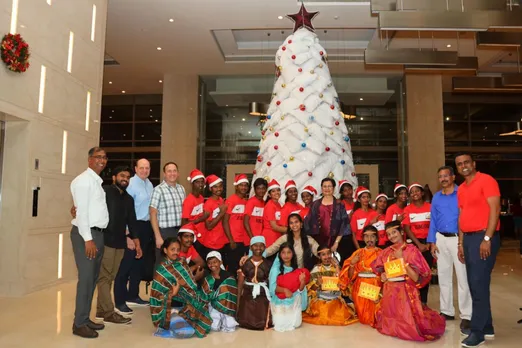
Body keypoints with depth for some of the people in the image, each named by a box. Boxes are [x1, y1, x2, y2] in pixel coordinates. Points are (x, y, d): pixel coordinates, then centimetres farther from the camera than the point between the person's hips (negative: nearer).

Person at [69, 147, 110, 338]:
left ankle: (85, 319, 24)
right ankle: (79, 324, 6)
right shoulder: (83, 180, -10)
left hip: (98, 233, 9)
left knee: (93, 278, 13)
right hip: (85, 233, -9)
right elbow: (81, 211, -17)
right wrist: (88, 239, -20)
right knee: (86, 278, -5)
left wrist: (96, 237, 9)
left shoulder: (98, 181, 16)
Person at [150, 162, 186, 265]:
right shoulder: (158, 190, -9)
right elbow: (153, 214, -11)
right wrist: (158, 236, -15)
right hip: (164, 231, -5)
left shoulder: (181, 189, 9)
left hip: (179, 230, 5)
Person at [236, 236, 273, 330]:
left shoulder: (268, 264, 1)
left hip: (263, 296, 0)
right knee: (246, 322, -11)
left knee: (263, 324, -12)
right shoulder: (245, 263, -1)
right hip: (247, 296, 0)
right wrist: (238, 301, -3)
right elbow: (240, 283, 1)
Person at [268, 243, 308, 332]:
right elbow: (272, 287, -13)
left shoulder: (296, 269, 1)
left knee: (296, 324, -10)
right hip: (279, 301, -3)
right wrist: (284, 290, -29)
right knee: (280, 325, -12)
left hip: (294, 301, 3)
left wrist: (302, 281, -20)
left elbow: (300, 289, 0)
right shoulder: (276, 268, -8)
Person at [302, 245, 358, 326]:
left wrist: (336, 267, -11)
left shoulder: (336, 268, 5)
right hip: (320, 300, -1)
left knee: (343, 314, -18)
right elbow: (310, 288, -4)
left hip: (335, 299, 2)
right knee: (320, 314, -23)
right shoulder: (316, 269, 0)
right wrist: (317, 283, -24)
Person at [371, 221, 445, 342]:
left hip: (405, 292, -5)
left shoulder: (411, 250, -8)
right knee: (391, 324, 9)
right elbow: (379, 270, 19)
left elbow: (416, 277, -16)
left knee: (408, 327, -5)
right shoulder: (386, 252, 5)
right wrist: (383, 276, -3)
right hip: (389, 293, 5)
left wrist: (401, 259, -18)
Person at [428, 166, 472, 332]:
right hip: (441, 239, 5)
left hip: (458, 239, -5)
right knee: (443, 276, 11)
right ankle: (447, 311, 22)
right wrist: (432, 242, 6)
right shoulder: (436, 197, 11)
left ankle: (466, 315, 4)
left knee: (463, 277, -4)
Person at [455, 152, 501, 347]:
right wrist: (461, 243, 13)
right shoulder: (461, 189, 16)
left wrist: (487, 238, -19)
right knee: (474, 285, 11)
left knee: (479, 284, -7)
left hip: (483, 237, -8)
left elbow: (495, 210, -14)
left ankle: (477, 331, 0)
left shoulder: (486, 180, -7)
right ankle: (486, 327, 22)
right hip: (468, 238, 8)